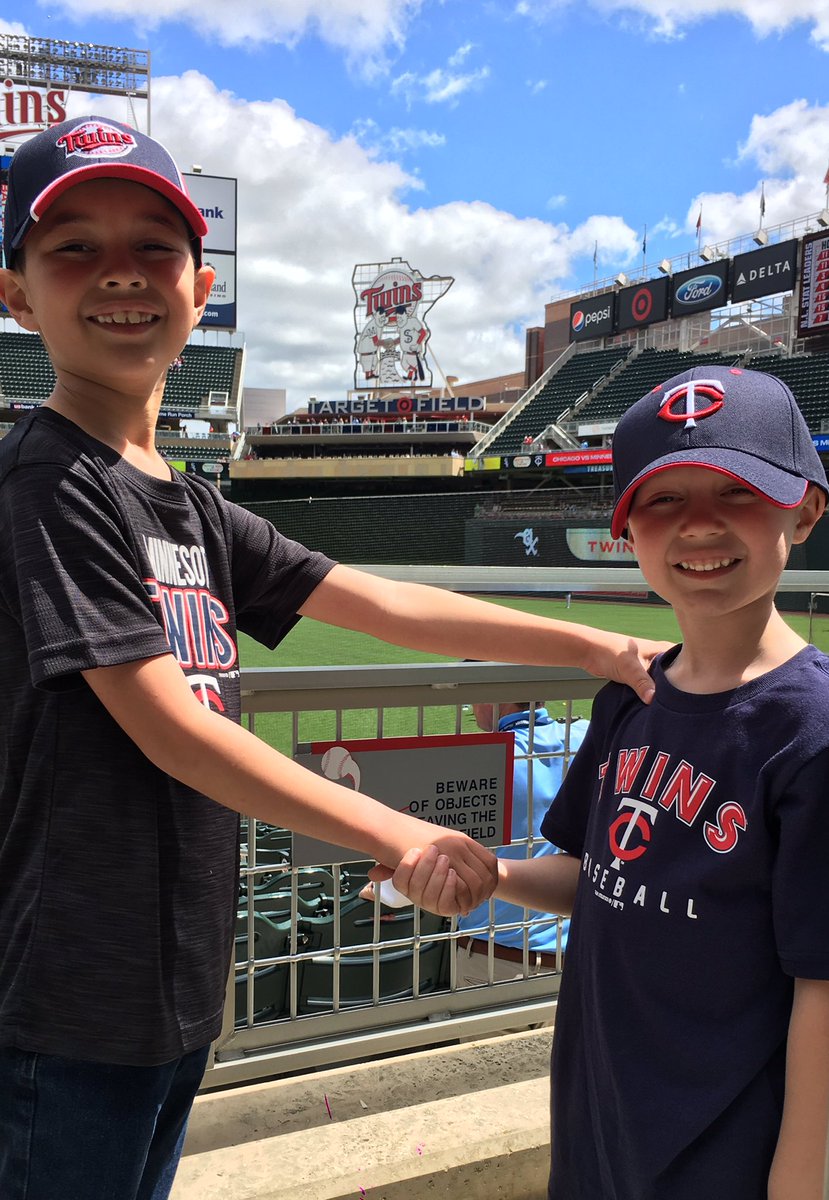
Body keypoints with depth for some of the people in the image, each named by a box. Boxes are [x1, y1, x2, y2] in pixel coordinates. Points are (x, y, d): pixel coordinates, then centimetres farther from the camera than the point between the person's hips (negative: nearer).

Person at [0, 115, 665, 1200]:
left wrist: (594, 647, 0)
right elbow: (172, 730, -19)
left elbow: (382, 604, 6)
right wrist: (401, 837, -15)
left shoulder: (195, 508, 9)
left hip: (177, 984, 8)